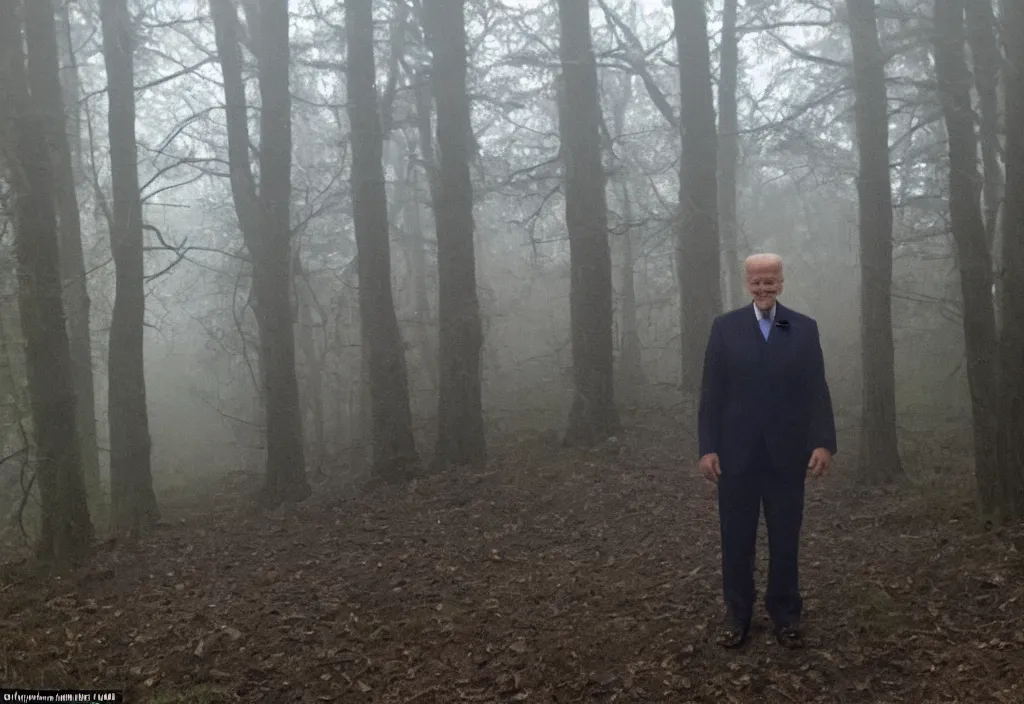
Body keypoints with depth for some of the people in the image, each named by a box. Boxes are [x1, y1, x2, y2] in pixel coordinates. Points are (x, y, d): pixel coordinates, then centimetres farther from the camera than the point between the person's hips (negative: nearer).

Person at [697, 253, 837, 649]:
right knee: (736, 537, 8)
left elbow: (817, 391, 1)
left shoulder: (805, 328, 4)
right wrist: (708, 447, -6)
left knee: (786, 537, 9)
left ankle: (785, 613, 23)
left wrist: (824, 442, -9)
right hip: (736, 452, 0)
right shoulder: (725, 327, 2)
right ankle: (737, 613, 21)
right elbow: (711, 392, 0)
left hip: (787, 452, 0)